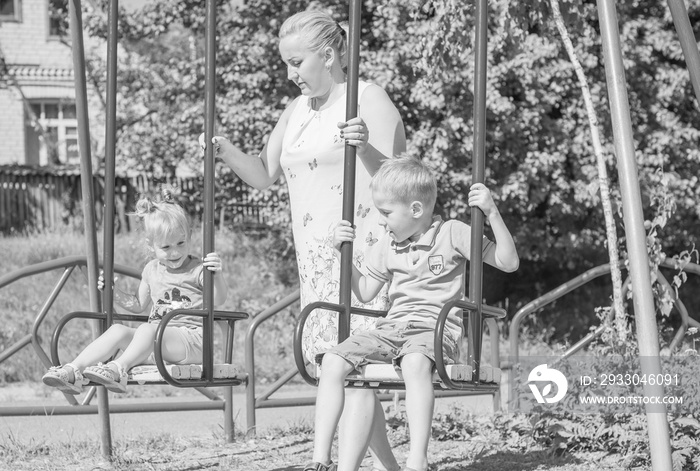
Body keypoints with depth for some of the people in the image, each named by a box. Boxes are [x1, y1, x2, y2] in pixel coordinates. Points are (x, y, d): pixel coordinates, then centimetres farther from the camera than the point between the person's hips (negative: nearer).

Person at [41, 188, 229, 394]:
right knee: (118, 331, -19)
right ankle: (74, 371, -33)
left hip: (190, 341, -6)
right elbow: (138, 305, 31)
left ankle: (118, 369, -57)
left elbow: (218, 299, -12)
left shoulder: (197, 270, 1)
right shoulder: (151, 270, 19)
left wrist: (218, 274, -31)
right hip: (157, 341, 6)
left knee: (147, 329, -35)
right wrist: (114, 293, 15)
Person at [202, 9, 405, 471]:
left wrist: (364, 147, -27)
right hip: (316, 255, 8)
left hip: (364, 250, -8)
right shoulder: (297, 110, 18)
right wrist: (226, 151, 5)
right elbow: (265, 175, 22)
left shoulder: (369, 100, -5)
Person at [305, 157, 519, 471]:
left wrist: (492, 214, -14)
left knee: (415, 361, -42)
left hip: (436, 328, -6)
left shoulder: (452, 234, 2)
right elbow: (365, 292, 27)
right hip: (391, 328, 6)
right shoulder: (387, 246, 18)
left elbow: (508, 263, -2)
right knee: (332, 360, -18)